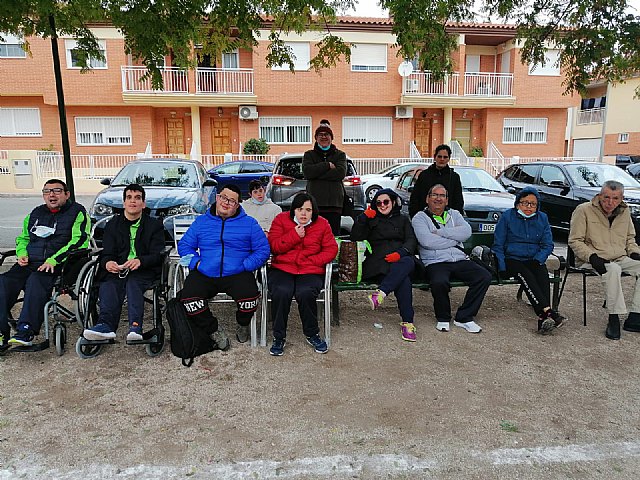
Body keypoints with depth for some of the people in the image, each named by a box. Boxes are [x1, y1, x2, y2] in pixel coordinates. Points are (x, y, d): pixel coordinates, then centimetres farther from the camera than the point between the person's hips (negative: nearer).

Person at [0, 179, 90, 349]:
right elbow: (22, 238, 33)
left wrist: (53, 260, -19)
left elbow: (79, 241, -10)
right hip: (30, 264, 6)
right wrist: (22, 254, 9)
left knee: (35, 281, -34)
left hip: (60, 265, -6)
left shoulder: (77, 213, 3)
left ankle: (26, 331, -38)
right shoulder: (36, 213, 23)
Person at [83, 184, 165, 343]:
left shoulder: (154, 225, 13)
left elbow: (157, 255, 1)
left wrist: (140, 261, -22)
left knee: (133, 283, -34)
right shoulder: (113, 224, 20)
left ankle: (135, 326, -51)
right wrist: (107, 263, -17)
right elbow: (107, 253, 10)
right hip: (117, 269, 2)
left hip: (144, 269, -2)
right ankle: (106, 325, -50)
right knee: (109, 285, -30)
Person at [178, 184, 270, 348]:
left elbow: (263, 250, 5)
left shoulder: (249, 223, 9)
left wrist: (245, 266, -8)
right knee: (188, 298, -27)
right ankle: (213, 331, -1)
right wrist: (196, 263, -1)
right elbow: (184, 245, 17)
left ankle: (242, 325, 8)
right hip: (204, 275, 2)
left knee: (249, 299, -30)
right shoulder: (200, 222, 15)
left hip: (237, 275, -2)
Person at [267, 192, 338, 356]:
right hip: (282, 269, 0)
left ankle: (312, 335, -6)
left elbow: (331, 249, 6)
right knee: (281, 292, -31)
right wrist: (294, 235, -11)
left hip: (311, 271, 0)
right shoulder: (281, 220, 8)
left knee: (305, 293, -31)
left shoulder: (322, 224, 9)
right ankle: (279, 337, -12)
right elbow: (273, 246, -1)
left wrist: (311, 261, -8)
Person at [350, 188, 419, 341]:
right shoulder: (371, 220, 24)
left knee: (409, 262, -38)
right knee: (403, 279, -34)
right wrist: (364, 217, -2)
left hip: (401, 260, 2)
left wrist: (400, 253, -11)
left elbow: (412, 240, 10)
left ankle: (380, 293, -48)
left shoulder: (403, 219, 27)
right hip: (378, 263, -1)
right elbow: (355, 237, 8)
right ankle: (407, 322, -37)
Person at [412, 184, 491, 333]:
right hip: (435, 262, -4)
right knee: (439, 282, -35)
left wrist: (439, 232, -9)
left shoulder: (454, 214, 19)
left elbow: (466, 231, -2)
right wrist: (454, 240, -5)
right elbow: (427, 241, -14)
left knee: (485, 276, -18)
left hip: (460, 260, 5)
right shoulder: (420, 218, 6)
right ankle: (443, 318, -5)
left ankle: (464, 317, -4)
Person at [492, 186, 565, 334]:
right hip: (512, 259, -2)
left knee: (542, 273, -31)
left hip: (534, 260, 2)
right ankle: (548, 312, -45)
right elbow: (498, 245, 1)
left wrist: (537, 260, -12)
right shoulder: (507, 216, 3)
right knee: (524, 274, -34)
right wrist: (502, 268, -12)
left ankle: (543, 318, -42)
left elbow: (548, 245, 9)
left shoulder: (542, 218, 13)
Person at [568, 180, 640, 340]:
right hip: (596, 260, -6)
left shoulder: (624, 212, 12)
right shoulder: (584, 210, -6)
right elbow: (575, 241, -7)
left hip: (621, 258, 6)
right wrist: (592, 256, -21)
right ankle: (614, 319, -29)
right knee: (613, 270, -37)